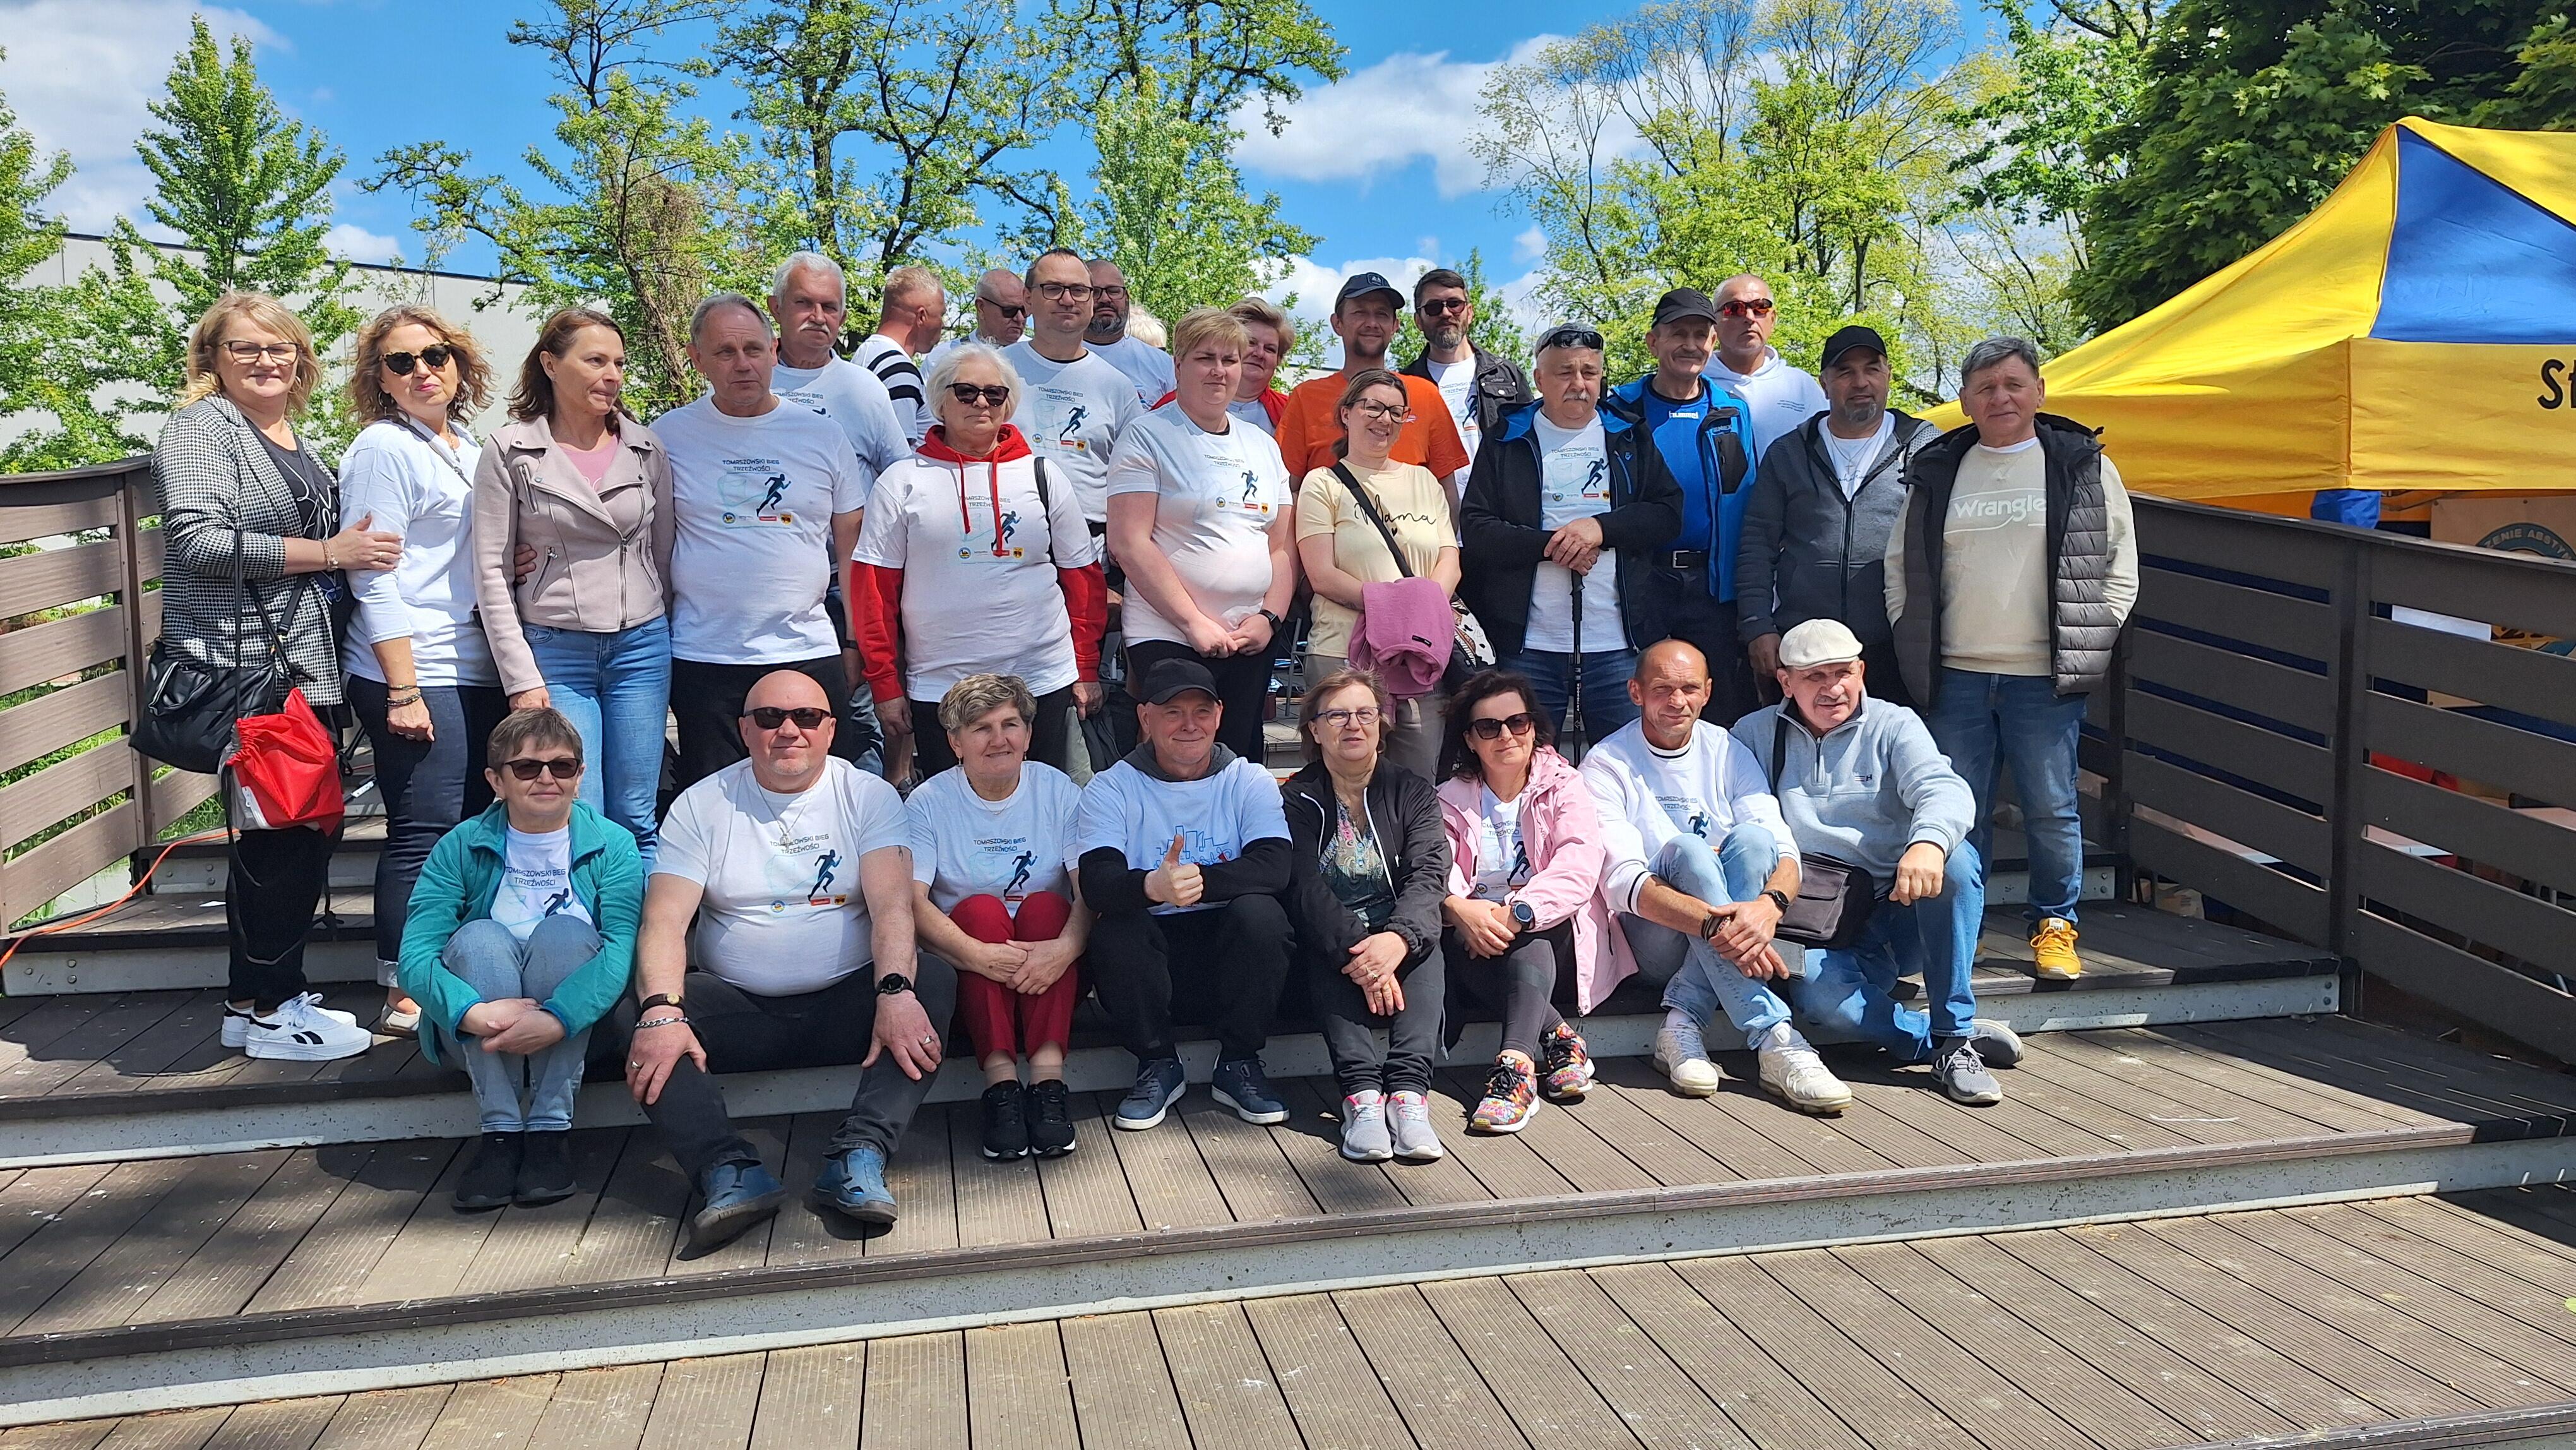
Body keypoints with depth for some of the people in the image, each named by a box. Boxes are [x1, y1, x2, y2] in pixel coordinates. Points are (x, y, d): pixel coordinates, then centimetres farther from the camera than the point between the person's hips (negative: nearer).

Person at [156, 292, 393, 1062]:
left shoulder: (300, 444, 20)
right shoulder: (201, 427, -6)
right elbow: (198, 538, -19)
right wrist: (328, 552, -19)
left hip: (303, 666, 9)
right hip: (242, 667, -8)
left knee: (302, 828, 11)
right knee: (284, 832, -6)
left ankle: (264, 995, 23)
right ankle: (264, 1009, 4)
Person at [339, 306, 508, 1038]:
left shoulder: (470, 448, 16)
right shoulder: (384, 448, -7)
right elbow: (374, 579, -13)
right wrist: (402, 689, -18)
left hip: (477, 669, 8)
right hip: (416, 675, -8)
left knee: (472, 827, 11)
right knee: (424, 833, -5)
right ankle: (405, 997, 4)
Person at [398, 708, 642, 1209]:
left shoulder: (612, 846, -5)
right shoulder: (461, 848, -3)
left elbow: (622, 946, -20)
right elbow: (415, 955, -15)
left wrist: (555, 1020, -38)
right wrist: (473, 1013, -36)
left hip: (576, 1030, -1)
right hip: (477, 1037, 1)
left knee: (565, 932, -27)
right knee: (478, 937, -26)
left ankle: (551, 1126, -25)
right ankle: (500, 1130, -26)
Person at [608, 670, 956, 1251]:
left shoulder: (869, 796, 3)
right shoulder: (701, 805, 5)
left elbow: (892, 905, -11)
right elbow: (664, 921, -7)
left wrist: (896, 991, -31)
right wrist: (662, 1011, -26)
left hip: (845, 1004, -1)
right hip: (739, 1013, 1)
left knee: (936, 981, -27)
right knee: (630, 1012, -24)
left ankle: (858, 1158, -37)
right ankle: (730, 1171, -38)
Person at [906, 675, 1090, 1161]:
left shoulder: (1059, 791, 2)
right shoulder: (929, 803, -1)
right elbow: (912, 901, -15)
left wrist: (1066, 947, -33)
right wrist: (980, 955, -33)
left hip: (1047, 962, 1)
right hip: (964, 962, -1)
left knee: (1045, 904, -27)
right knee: (980, 908, -28)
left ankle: (1048, 1078, -37)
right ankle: (999, 1083, -37)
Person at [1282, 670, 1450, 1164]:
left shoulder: (1414, 792, 8)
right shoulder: (1295, 800, 3)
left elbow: (1429, 874, -10)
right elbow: (1305, 886, -13)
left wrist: (1397, 939, -31)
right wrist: (1357, 950, -31)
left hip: (1399, 943, 1)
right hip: (1330, 946, -1)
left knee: (1426, 943, -30)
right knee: (1322, 953, -33)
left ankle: (1408, 1090, -43)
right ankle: (1362, 1093, -45)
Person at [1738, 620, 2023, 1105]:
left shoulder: (1894, 726, 4)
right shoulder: (1754, 736, 11)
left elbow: (1946, 790, -14)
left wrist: (1928, 842, -38)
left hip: (1901, 915, 1)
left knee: (1956, 860, -31)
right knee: (1816, 991, -35)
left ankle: (1955, 1037, -22)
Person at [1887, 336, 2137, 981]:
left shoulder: (2084, 466, 4)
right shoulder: (1937, 471, 10)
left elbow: (2120, 565, 7)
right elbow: (1902, 562, 16)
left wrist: (2092, 642, 0)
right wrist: (1912, 639, 8)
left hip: (2046, 678, -2)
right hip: (1955, 676, 2)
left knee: (2051, 810, 4)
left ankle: (2055, 926, 20)